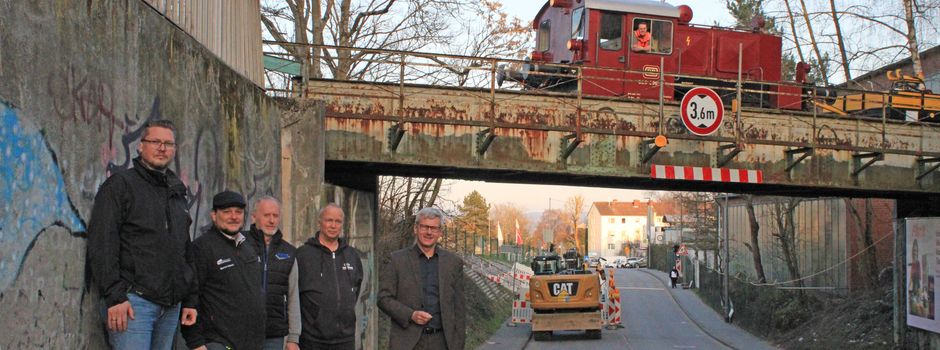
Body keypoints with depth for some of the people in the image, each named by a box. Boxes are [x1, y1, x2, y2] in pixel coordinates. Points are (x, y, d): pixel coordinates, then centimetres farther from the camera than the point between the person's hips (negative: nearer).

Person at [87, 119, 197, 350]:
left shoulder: (178, 193, 20)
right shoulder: (120, 184, 1)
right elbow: (102, 244, -8)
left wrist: (189, 299, 17)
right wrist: (114, 296, -16)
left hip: (171, 305, 6)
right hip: (133, 301, -6)